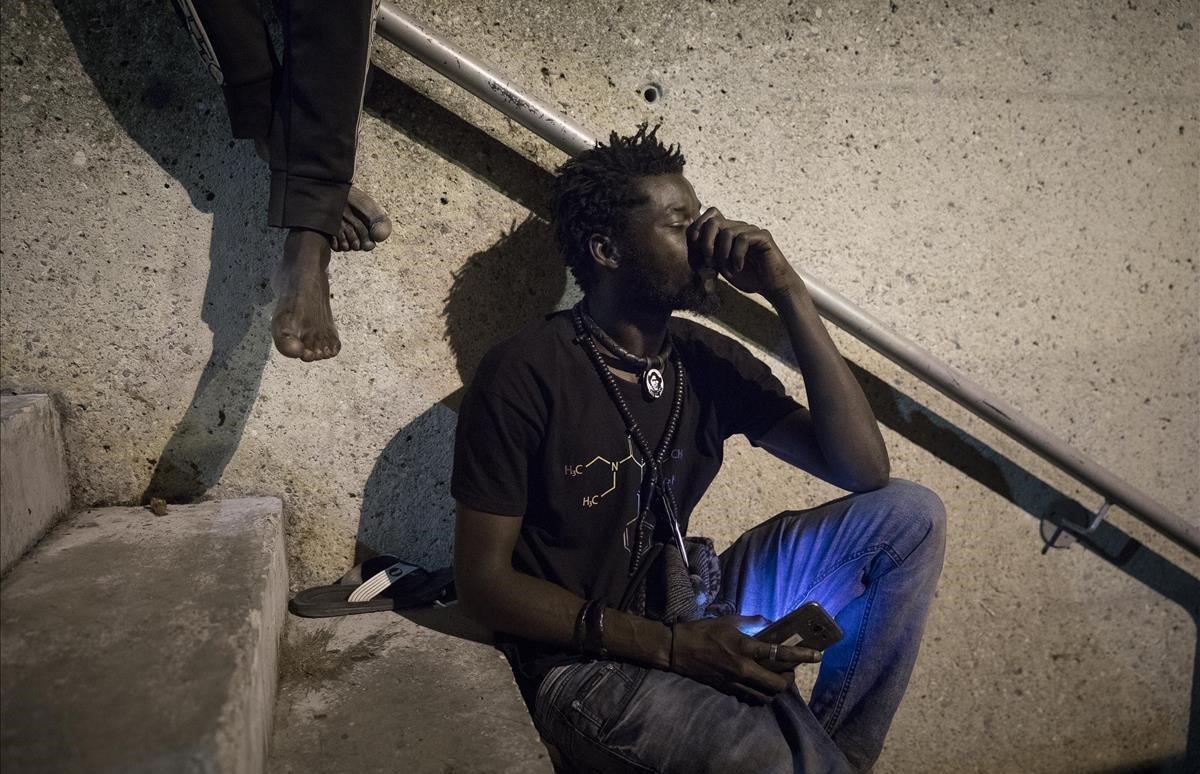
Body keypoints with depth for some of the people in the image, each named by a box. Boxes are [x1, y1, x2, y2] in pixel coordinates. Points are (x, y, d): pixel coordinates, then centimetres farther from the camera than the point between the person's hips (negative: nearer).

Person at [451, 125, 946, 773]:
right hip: (590, 660, -6)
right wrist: (669, 645, -22)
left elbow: (865, 469, -4)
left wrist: (788, 294, -11)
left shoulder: (706, 359, 1)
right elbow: (482, 582, -13)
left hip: (697, 610, 6)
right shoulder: (526, 375, -16)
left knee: (910, 515, -4)